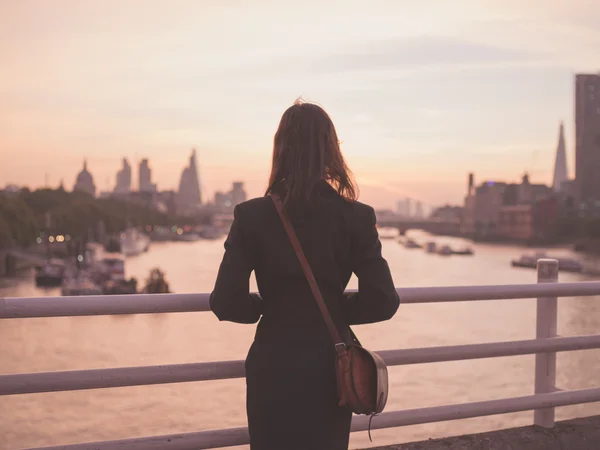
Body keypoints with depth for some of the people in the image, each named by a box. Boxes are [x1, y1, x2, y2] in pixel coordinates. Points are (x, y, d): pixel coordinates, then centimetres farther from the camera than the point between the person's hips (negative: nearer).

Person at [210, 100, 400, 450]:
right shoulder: (357, 217, -7)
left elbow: (226, 303, -12)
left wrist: (265, 305, 7)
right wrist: (336, 308, 7)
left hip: (275, 366, -1)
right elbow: (383, 302, -10)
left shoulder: (252, 215, -9)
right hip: (332, 367, 1)